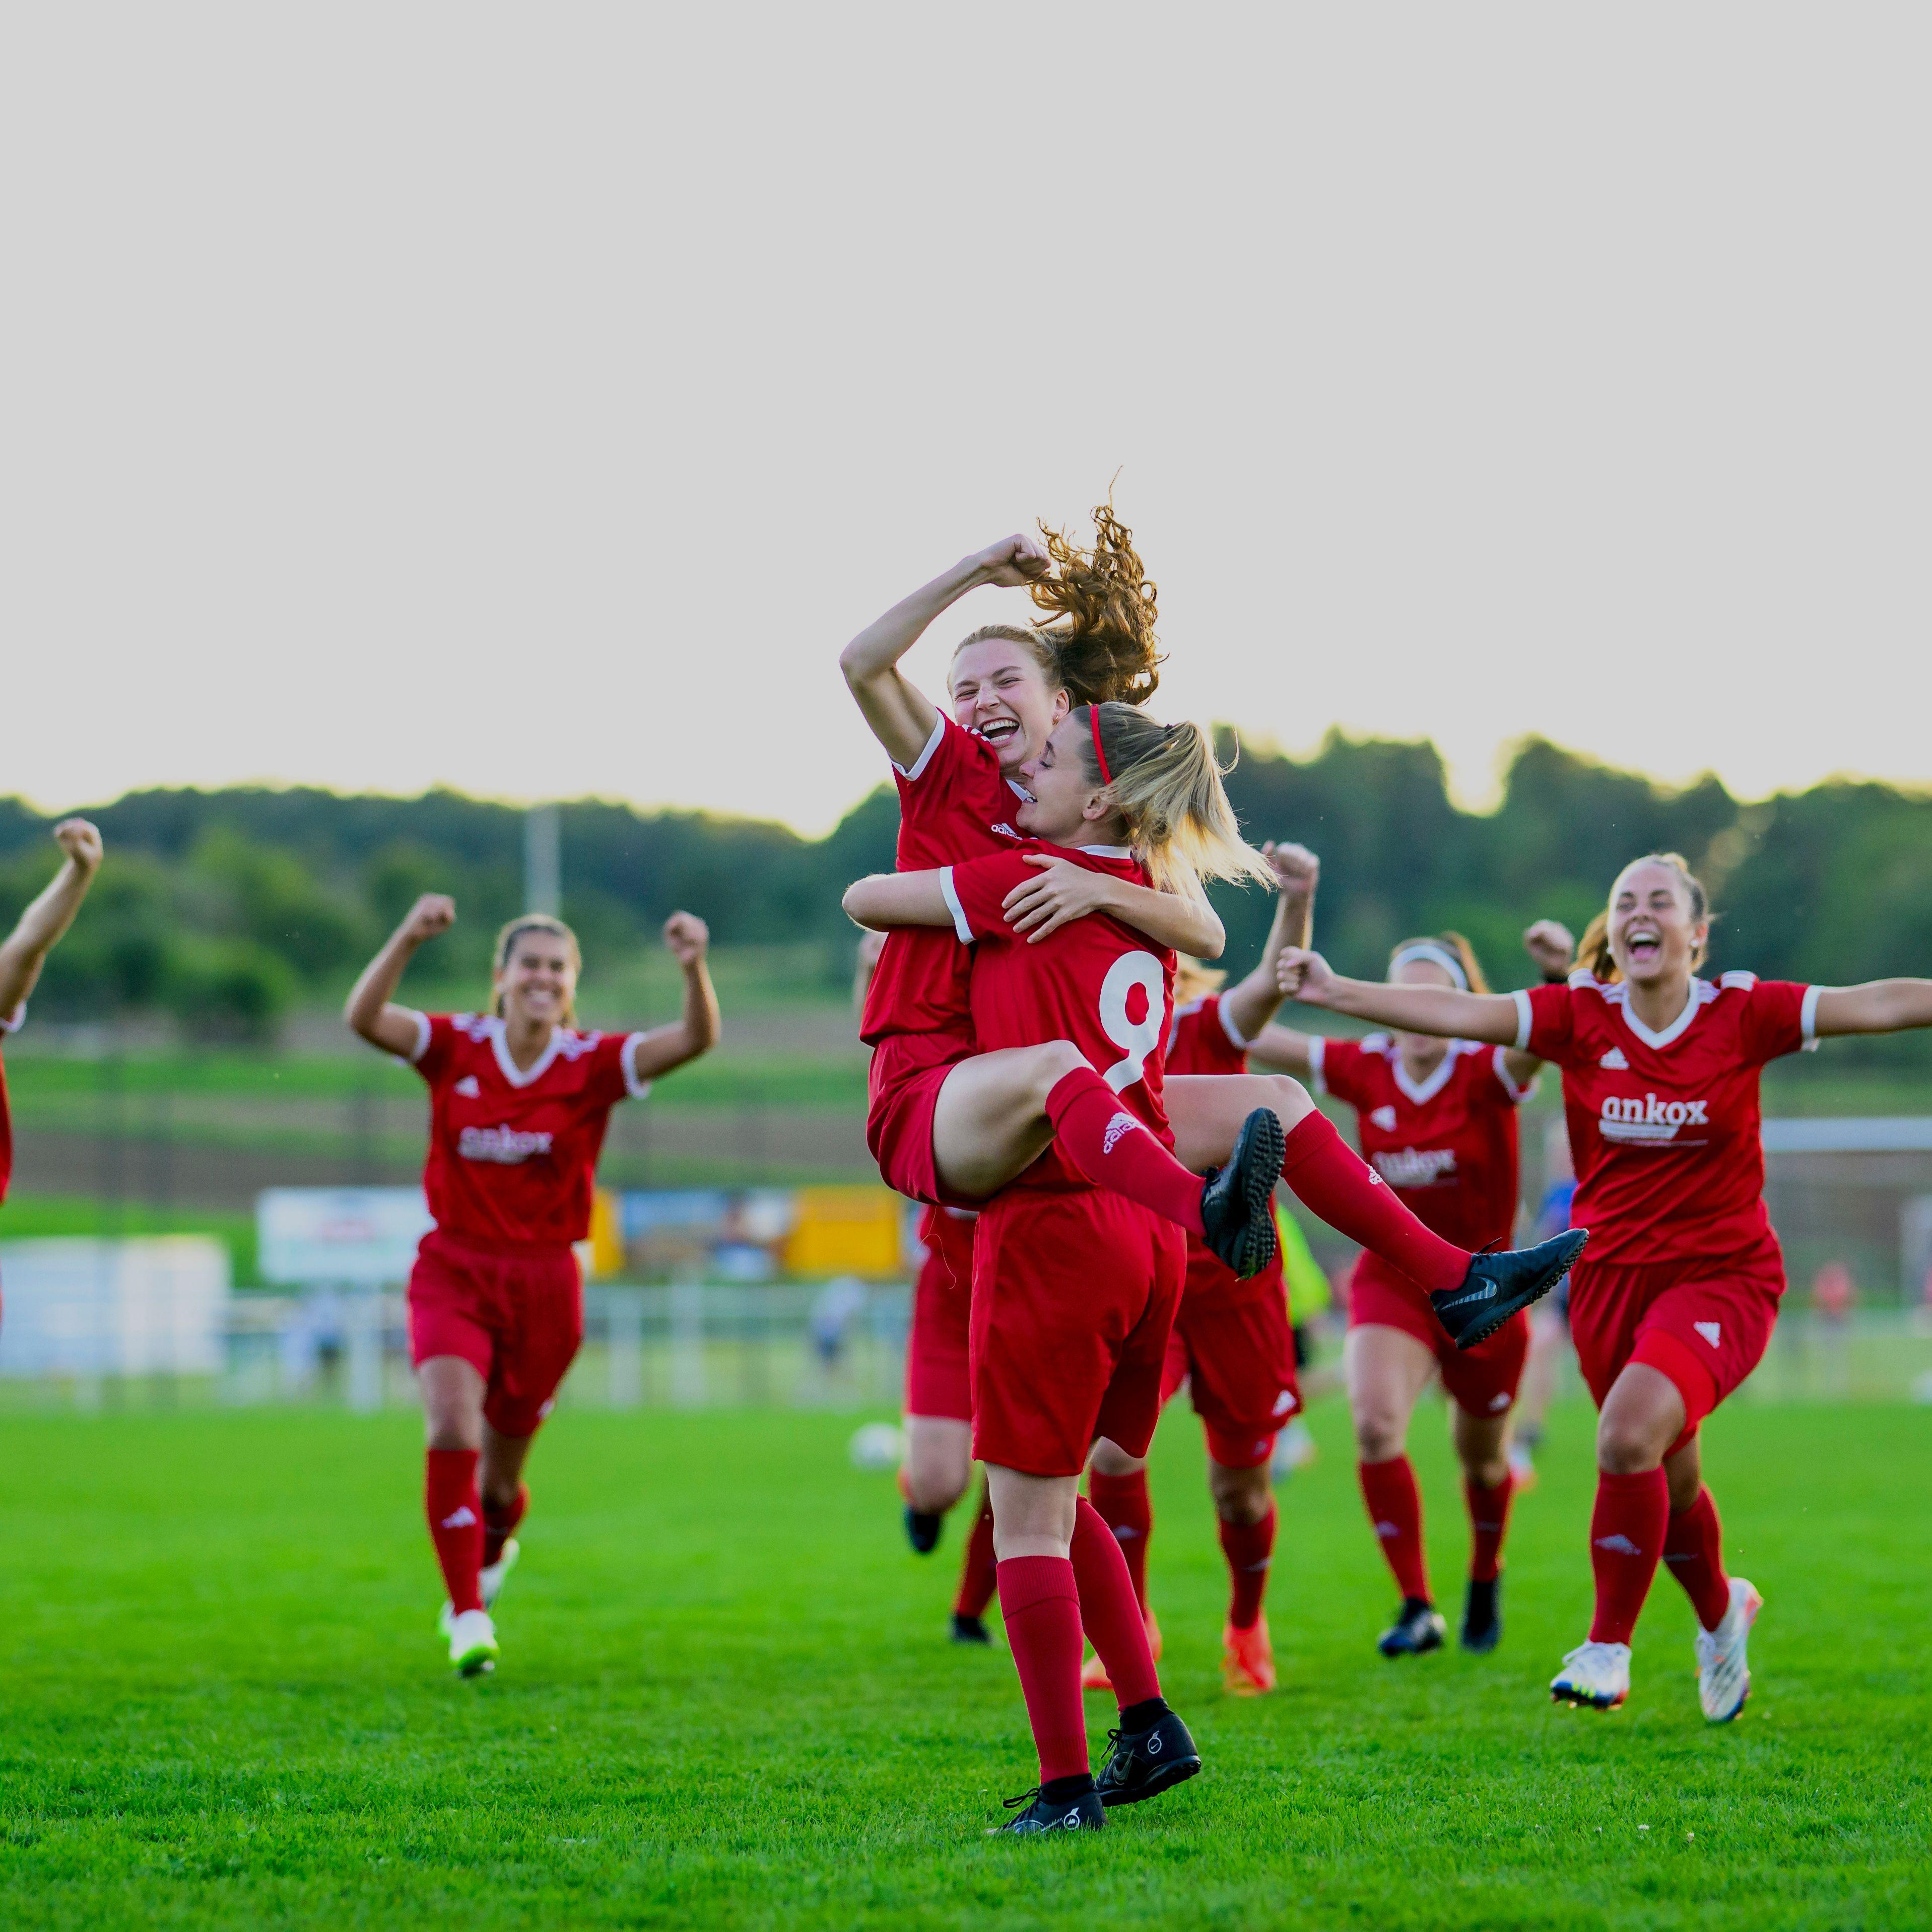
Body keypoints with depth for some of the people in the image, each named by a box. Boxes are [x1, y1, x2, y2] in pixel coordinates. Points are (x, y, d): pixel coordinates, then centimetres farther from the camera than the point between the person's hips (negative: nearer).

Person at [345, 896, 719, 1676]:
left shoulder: (594, 1064, -5)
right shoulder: (456, 1048, -4)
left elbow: (695, 1039, -19)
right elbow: (363, 1019, -20)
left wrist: (695, 969, -39)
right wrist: (408, 939, -37)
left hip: (544, 1285, 1)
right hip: (453, 1271, -1)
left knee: (499, 1479, 11)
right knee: (452, 1429, -23)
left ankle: (490, 1549, 47)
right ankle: (469, 1616, -14)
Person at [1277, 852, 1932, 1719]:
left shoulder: (1743, 1014, -9)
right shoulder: (1579, 1017, -5)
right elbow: (1458, 1012, -13)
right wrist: (1336, 990, -23)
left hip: (1722, 1276, -3)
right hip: (1612, 1275, 3)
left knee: (1630, 1435, -26)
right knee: (1669, 1479, 13)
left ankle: (1608, 1644, -9)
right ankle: (1721, 1611, 44)